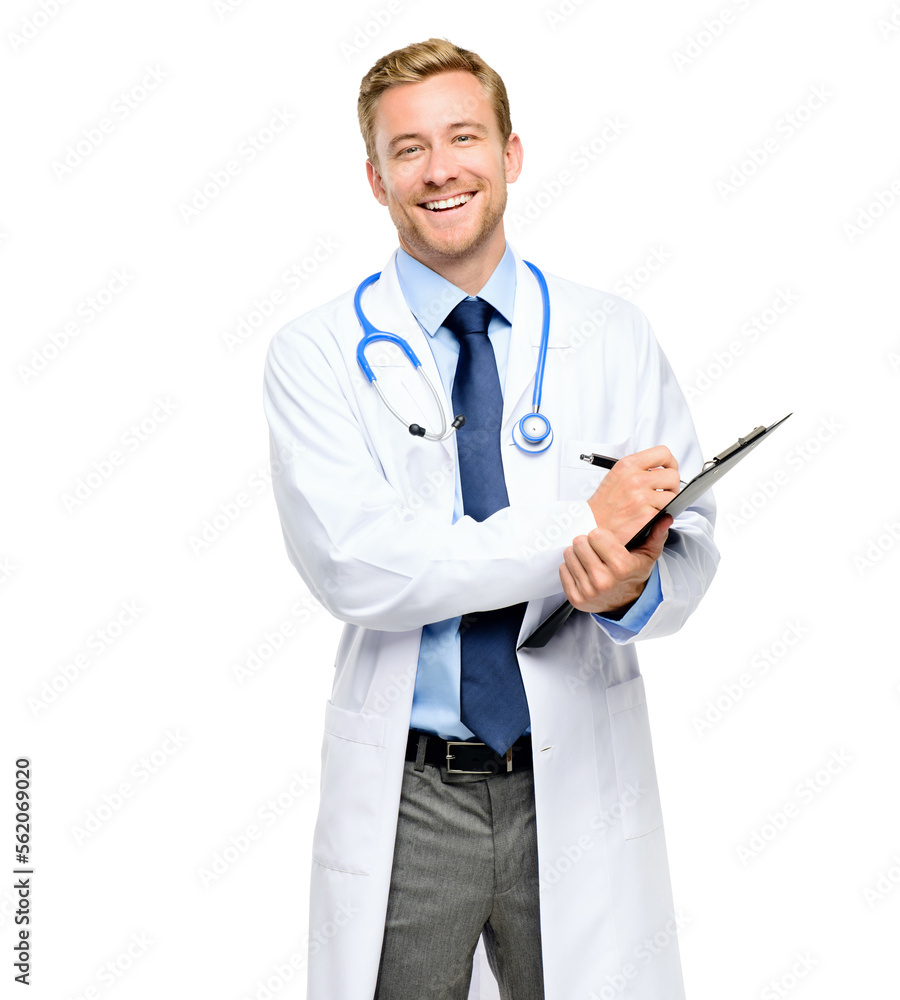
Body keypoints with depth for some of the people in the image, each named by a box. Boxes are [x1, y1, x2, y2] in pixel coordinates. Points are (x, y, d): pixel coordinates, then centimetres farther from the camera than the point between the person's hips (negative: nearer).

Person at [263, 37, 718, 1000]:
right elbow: (354, 565, -16)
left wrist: (639, 585, -21)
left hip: (578, 784, 2)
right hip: (403, 797, -1)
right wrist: (582, 522, -21)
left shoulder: (613, 337, 4)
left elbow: (689, 538, 3)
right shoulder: (316, 353, -3)